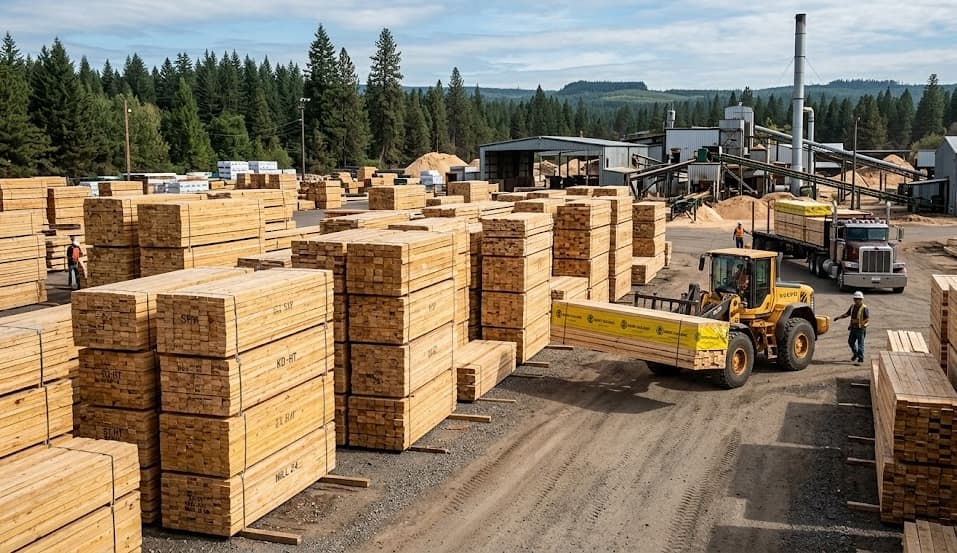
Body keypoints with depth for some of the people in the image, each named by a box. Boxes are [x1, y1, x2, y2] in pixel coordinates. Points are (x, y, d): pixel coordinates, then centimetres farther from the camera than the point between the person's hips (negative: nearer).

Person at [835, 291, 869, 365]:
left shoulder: (864, 308, -13)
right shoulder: (853, 306, 8)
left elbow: (867, 318, -17)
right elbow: (847, 314, 18)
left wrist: (860, 323, -23)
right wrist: (838, 317, 8)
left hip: (861, 329, -7)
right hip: (853, 328, 7)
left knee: (860, 344, -4)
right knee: (850, 342, 17)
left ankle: (860, 359, -1)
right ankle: (855, 354, 39)